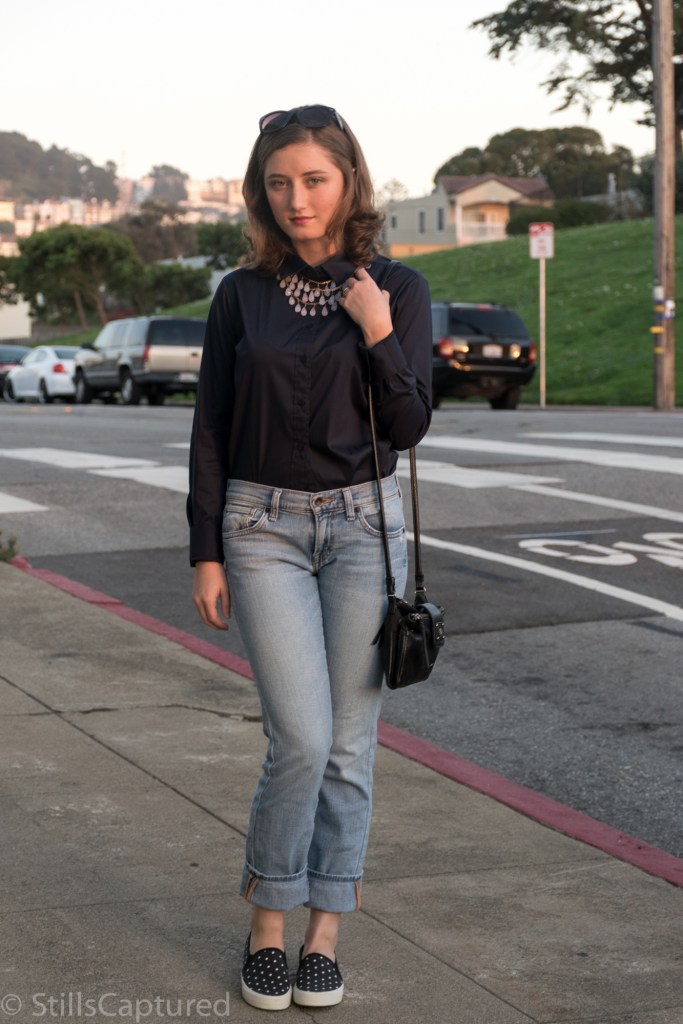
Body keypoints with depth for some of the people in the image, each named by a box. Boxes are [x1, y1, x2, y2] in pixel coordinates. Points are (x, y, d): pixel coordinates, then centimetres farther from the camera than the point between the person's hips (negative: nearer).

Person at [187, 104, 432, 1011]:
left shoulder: (397, 289, 1)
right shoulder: (242, 296, 3)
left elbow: (410, 426, -2)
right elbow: (211, 430, 5)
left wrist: (378, 336, -14)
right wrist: (206, 553, 1)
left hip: (364, 525, 1)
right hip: (264, 528, -1)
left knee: (348, 742, 4)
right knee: (302, 738, -10)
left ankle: (325, 933, 18)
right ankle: (267, 926, 9)